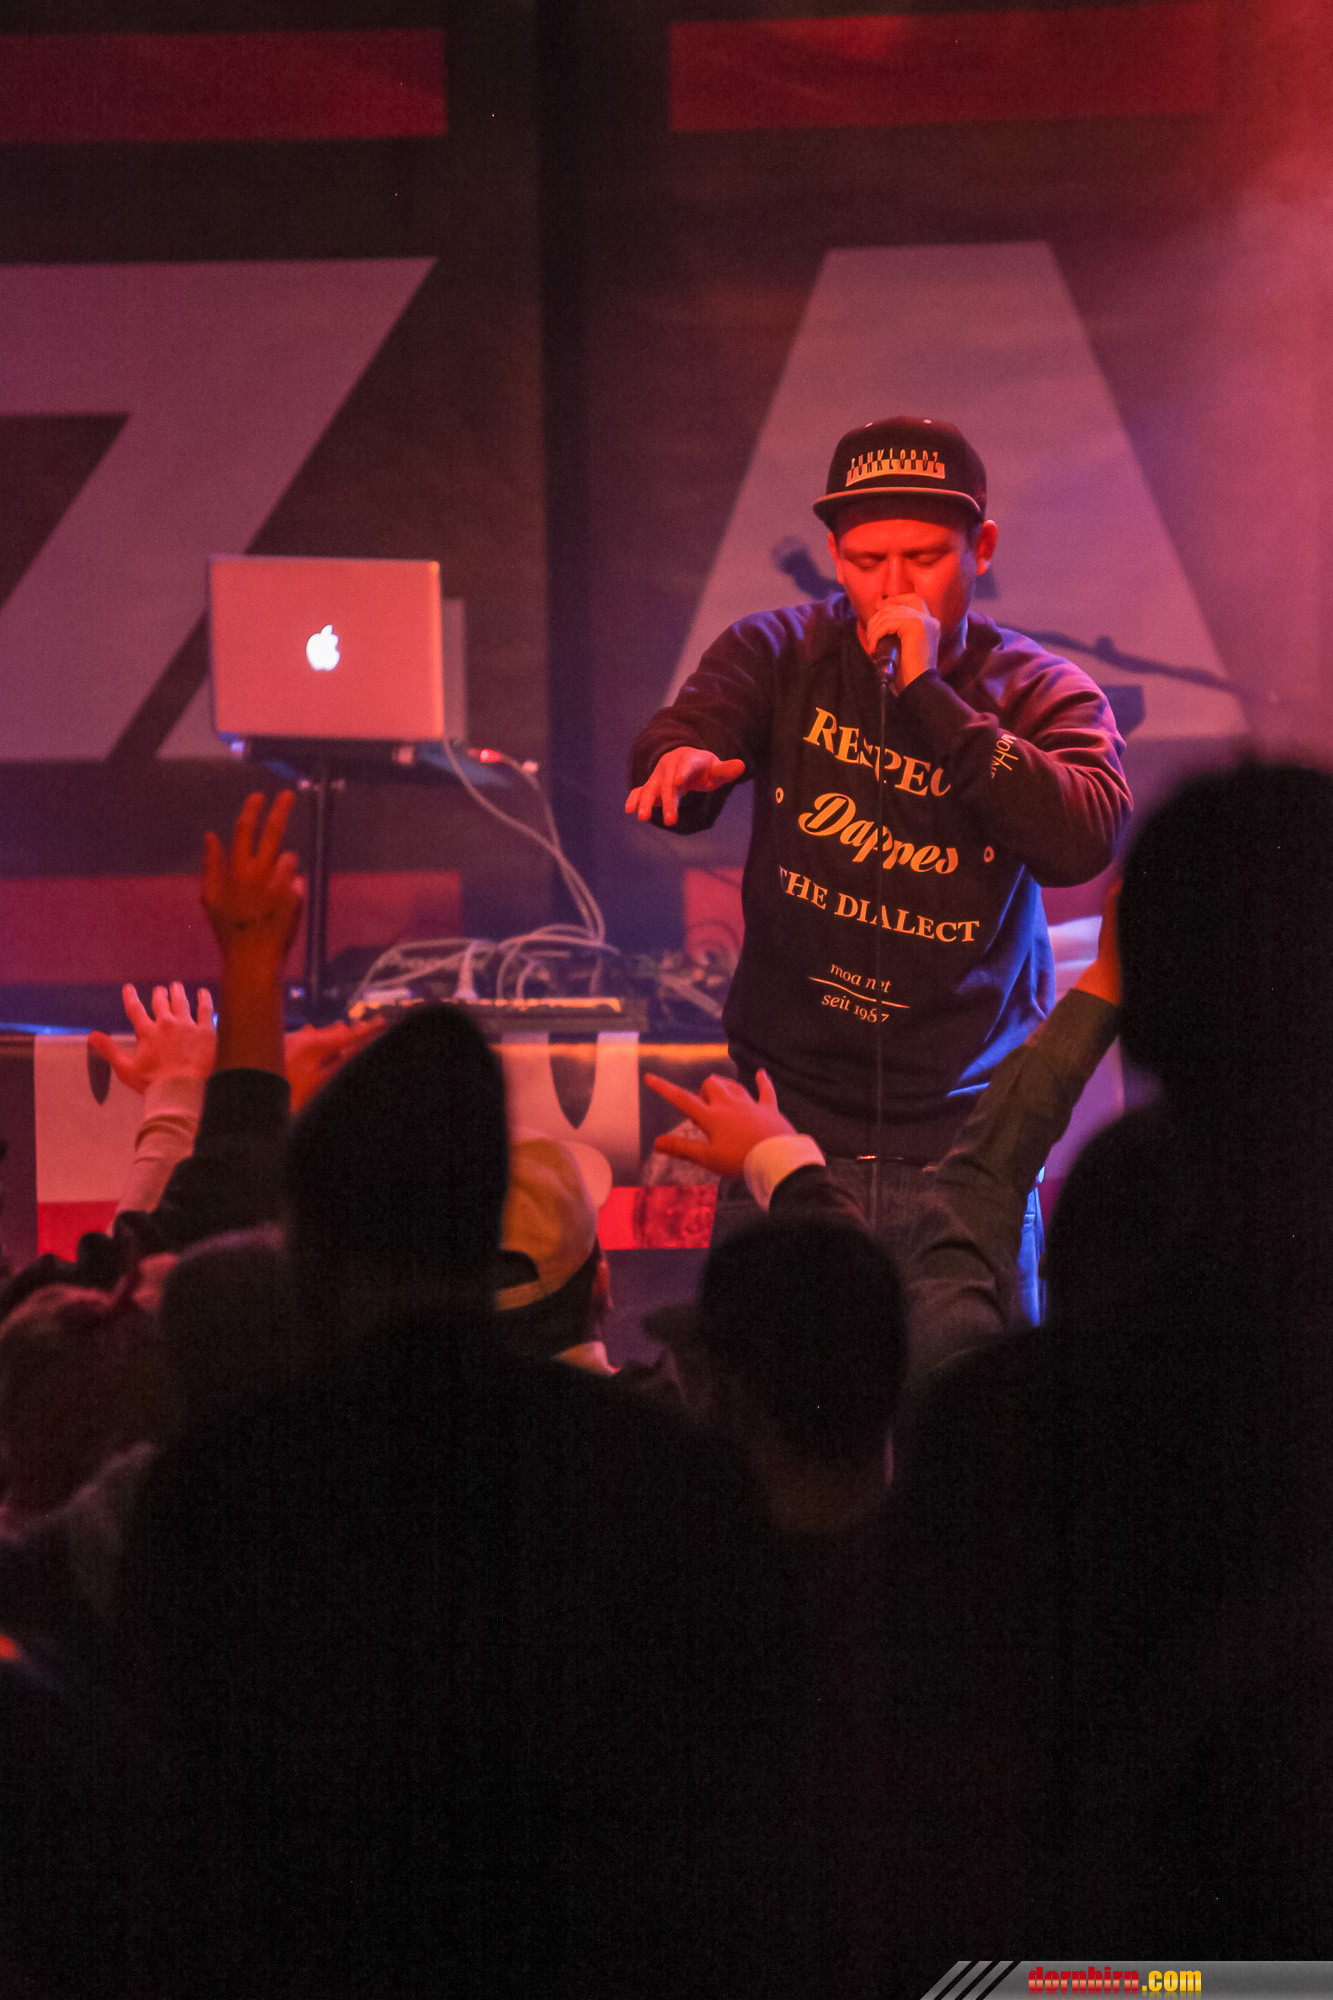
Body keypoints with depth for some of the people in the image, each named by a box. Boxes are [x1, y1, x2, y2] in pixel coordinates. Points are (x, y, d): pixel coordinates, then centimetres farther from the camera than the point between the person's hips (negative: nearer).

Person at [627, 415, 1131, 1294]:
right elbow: (663, 754, -16)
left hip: (966, 1142, 0)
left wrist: (926, 692, -22)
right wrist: (684, 765, -41)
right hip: (790, 1129, 0)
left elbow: (1084, 841, -21)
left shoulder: (1046, 696, -1)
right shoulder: (776, 655, 2)